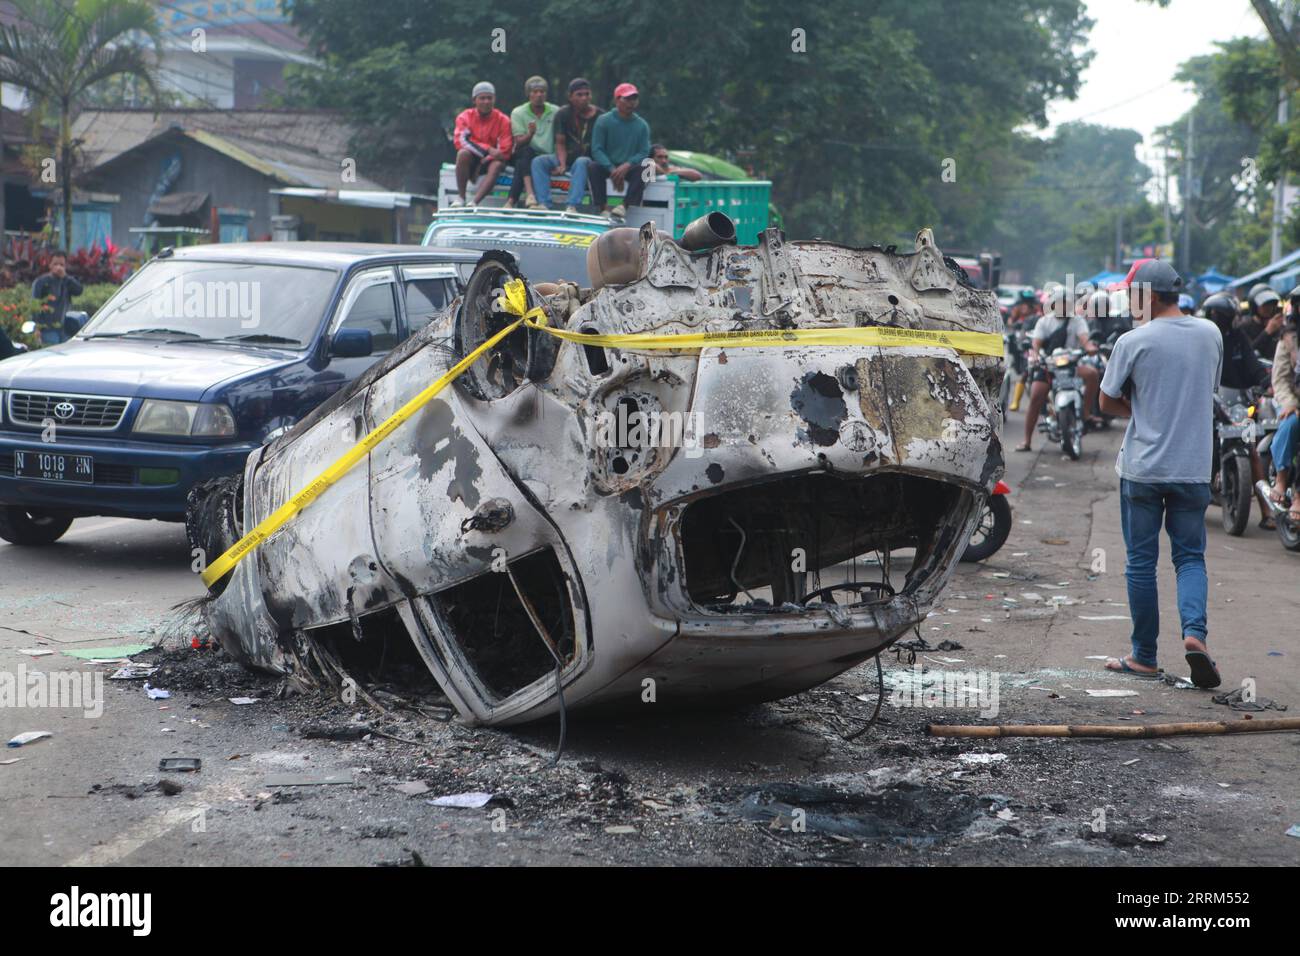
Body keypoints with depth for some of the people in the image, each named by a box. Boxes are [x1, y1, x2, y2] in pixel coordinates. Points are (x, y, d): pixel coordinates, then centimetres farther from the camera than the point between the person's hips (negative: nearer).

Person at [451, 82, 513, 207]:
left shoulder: (503, 120, -5)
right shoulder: (465, 116, -3)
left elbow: (504, 151, -10)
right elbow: (460, 140, -19)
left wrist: (483, 162, -21)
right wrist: (488, 149, -29)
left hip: (488, 162, 0)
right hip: (470, 163, 0)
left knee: (498, 164, -34)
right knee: (463, 153, -32)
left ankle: (475, 202, -46)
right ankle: (460, 197, -27)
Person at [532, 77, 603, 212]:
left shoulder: (600, 116, -2)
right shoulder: (563, 114, 3)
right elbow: (560, 142, 0)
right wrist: (562, 164, -16)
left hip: (589, 159, -3)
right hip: (567, 157, 3)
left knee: (581, 163, -38)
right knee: (538, 162, -20)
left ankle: (572, 206, -46)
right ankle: (543, 204, -33)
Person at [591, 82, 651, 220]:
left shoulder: (642, 125, 3)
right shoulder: (603, 121, -3)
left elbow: (644, 152, -3)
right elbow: (596, 150, -9)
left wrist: (627, 165, -22)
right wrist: (612, 170, -23)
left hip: (629, 167, 1)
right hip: (607, 166, -1)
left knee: (642, 170, -31)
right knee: (594, 168, -33)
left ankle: (625, 206, -38)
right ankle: (603, 208, -32)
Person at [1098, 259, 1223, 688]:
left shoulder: (1133, 342, -11)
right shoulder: (1211, 334, 3)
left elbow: (1107, 402, -2)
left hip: (1142, 468, -3)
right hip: (1194, 468, 3)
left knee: (1141, 562, 7)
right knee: (1190, 557, 11)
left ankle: (1144, 656, 11)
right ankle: (1194, 630, -14)